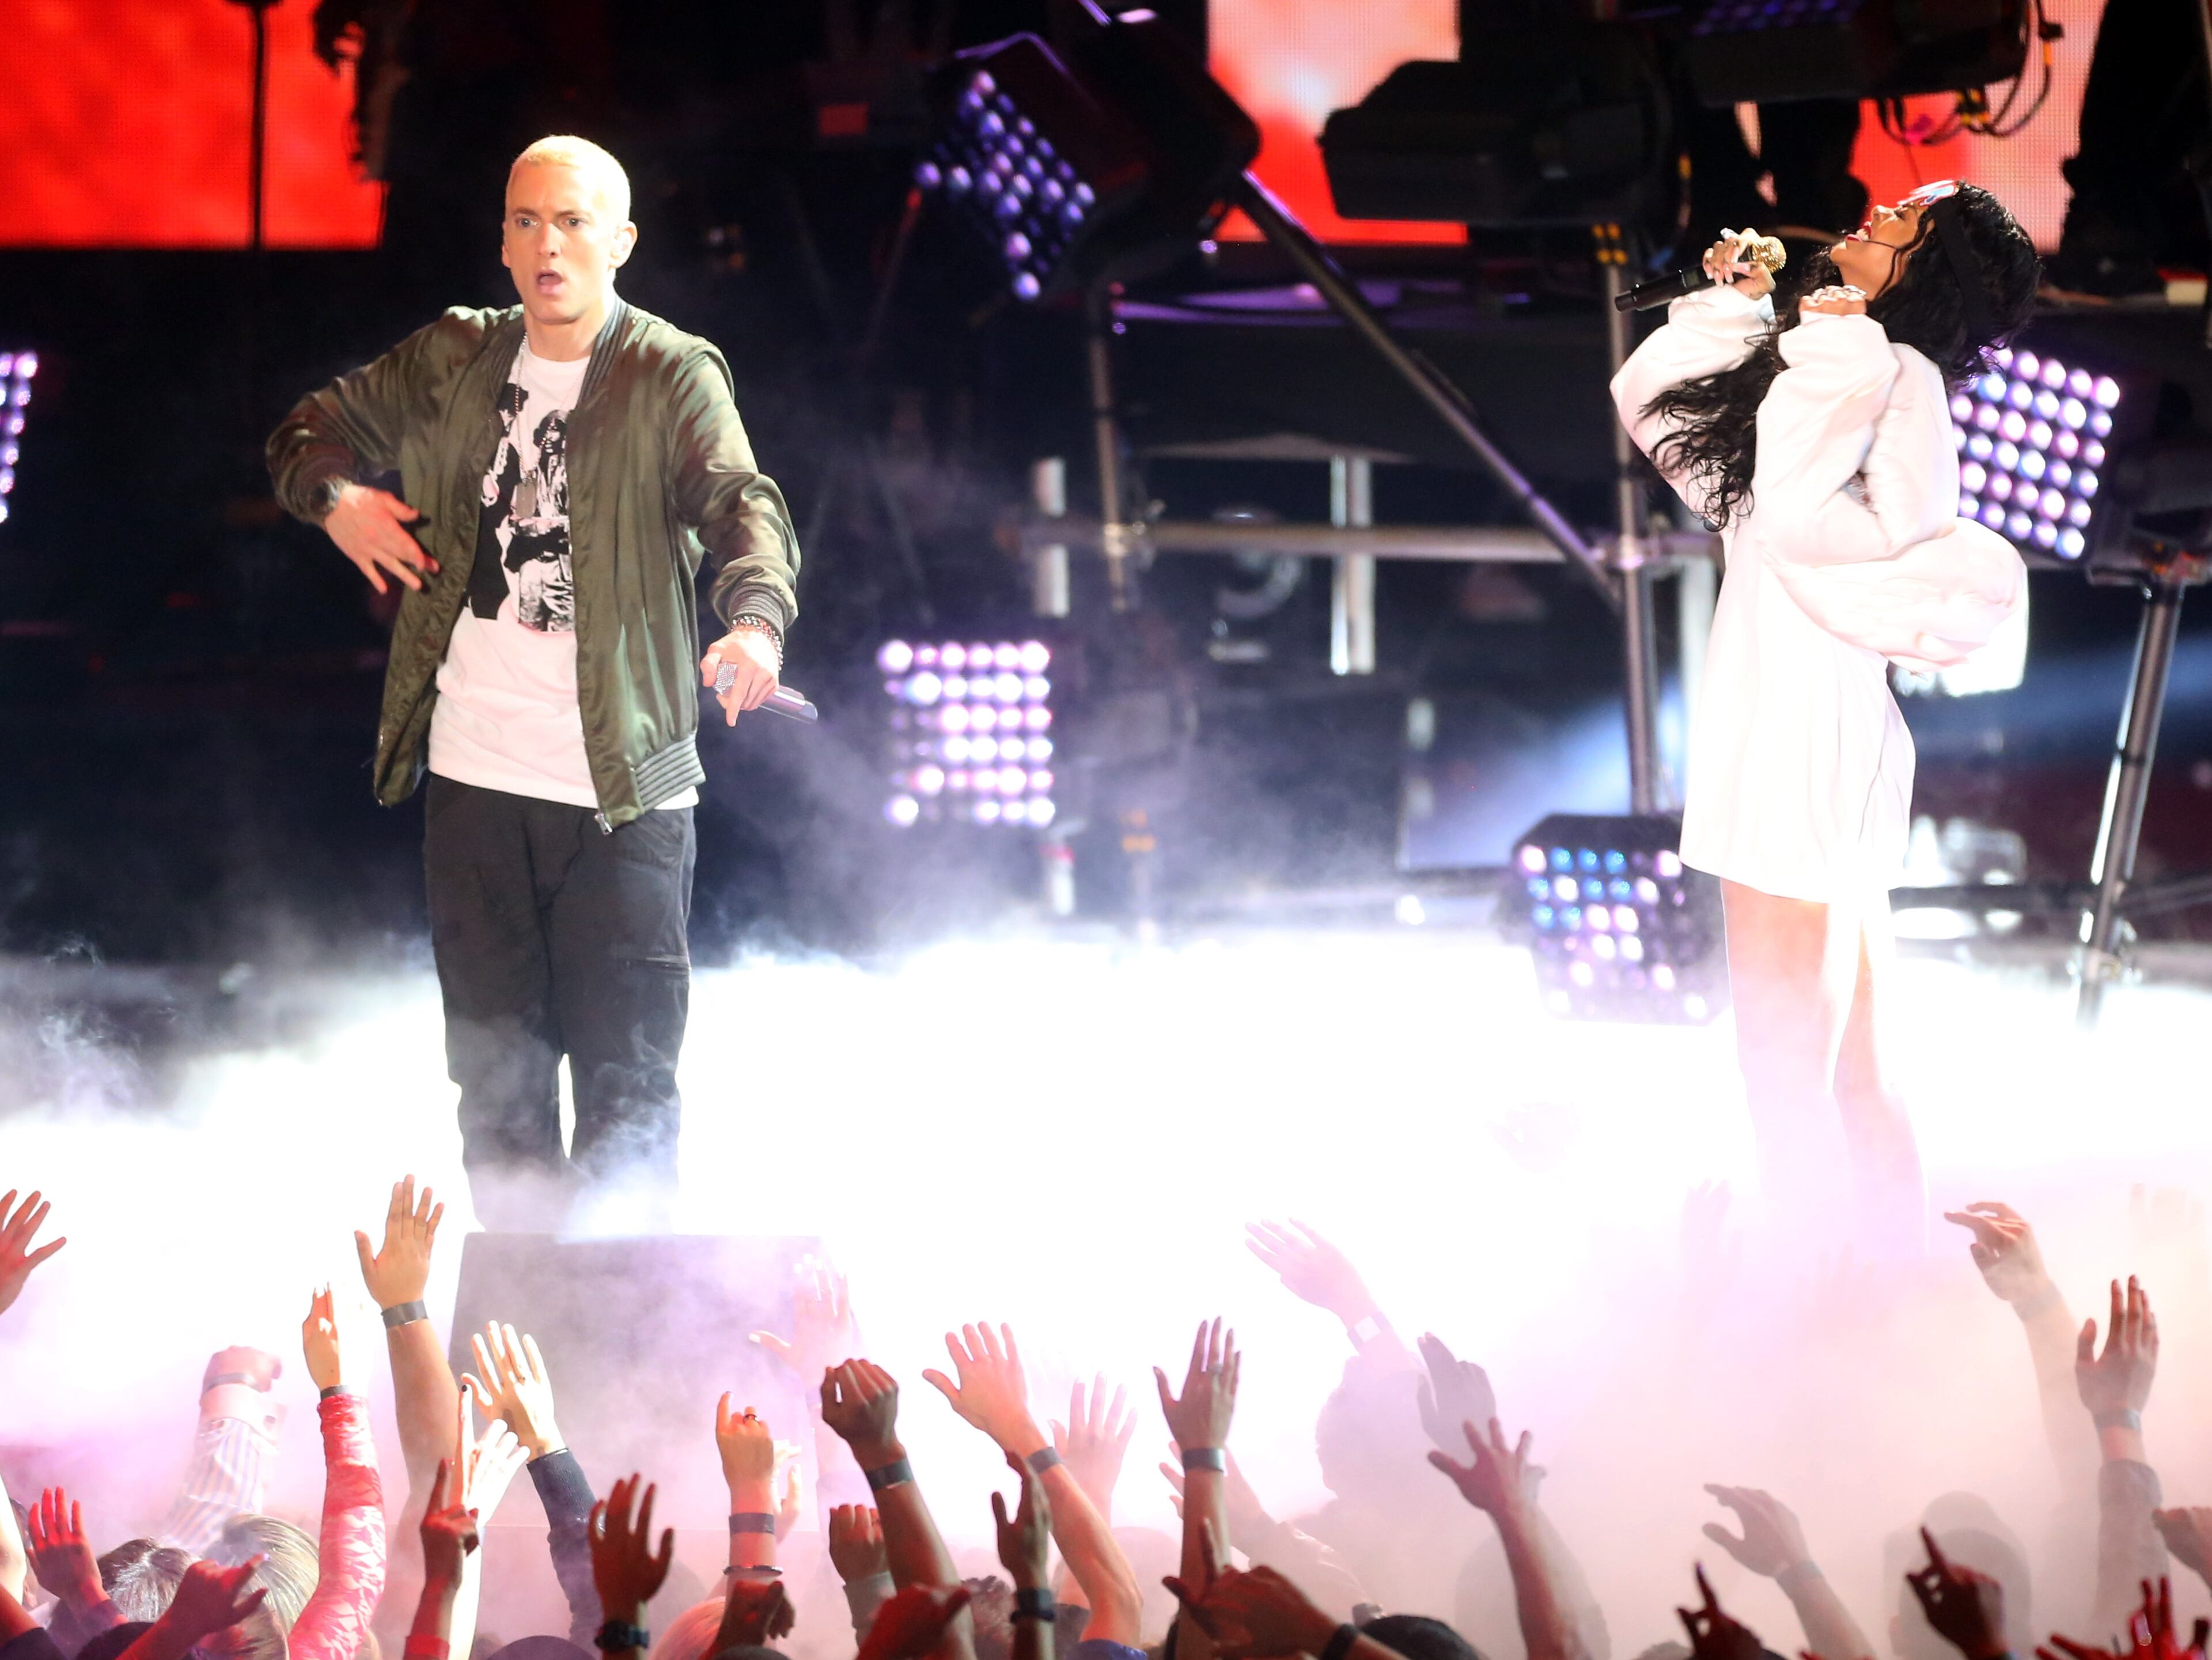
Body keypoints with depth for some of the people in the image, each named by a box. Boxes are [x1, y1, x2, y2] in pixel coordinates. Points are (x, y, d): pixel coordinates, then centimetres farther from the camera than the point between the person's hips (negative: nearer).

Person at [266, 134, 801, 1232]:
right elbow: (313, 429, 22)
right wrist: (336, 494, -1)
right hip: (476, 775, 4)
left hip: (621, 789, -4)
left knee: (625, 1079, -3)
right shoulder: (456, 359, 9)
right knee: (495, 1071, 12)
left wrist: (755, 623, -42)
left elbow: (740, 504, -21)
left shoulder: (674, 376, -5)